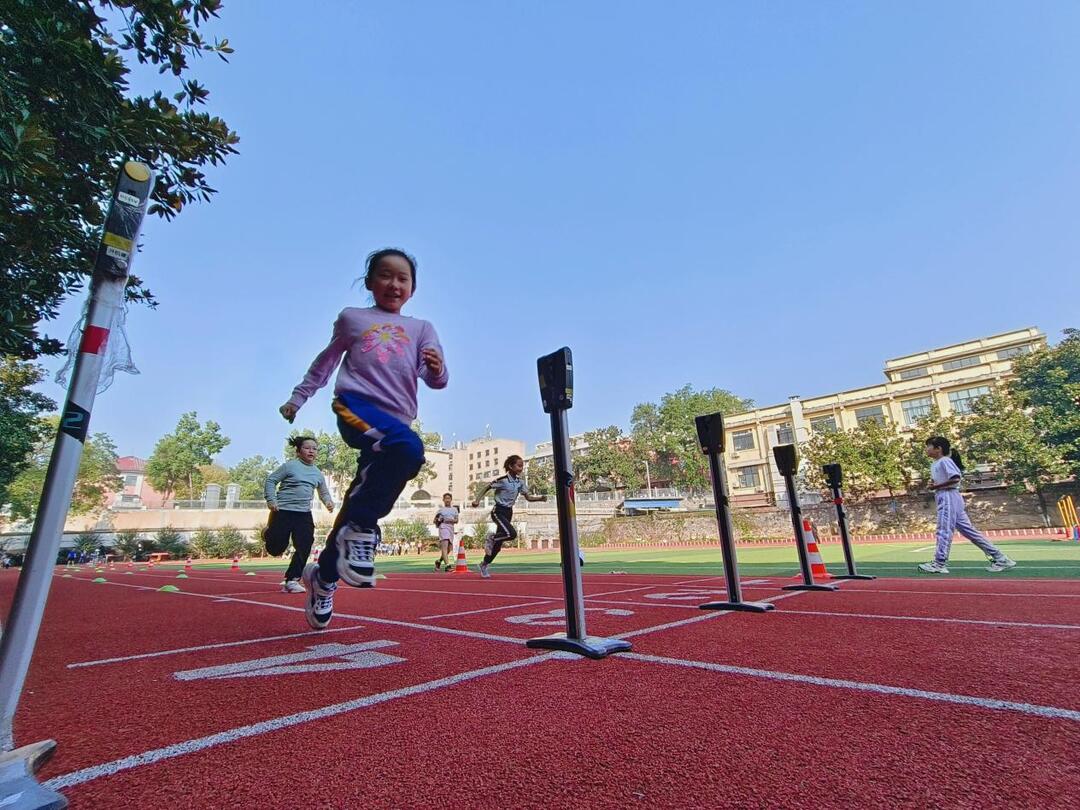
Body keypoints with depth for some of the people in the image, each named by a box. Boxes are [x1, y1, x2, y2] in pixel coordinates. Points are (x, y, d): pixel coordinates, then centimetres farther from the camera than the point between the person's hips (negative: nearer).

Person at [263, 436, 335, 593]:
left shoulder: (317, 473, 10)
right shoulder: (290, 466, -5)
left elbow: (324, 492, 20)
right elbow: (270, 481, -2)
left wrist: (328, 501, -2)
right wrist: (271, 500, -14)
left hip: (304, 514, 4)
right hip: (283, 512, -4)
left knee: (304, 548, -6)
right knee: (276, 549, 1)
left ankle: (291, 580, 7)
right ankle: (268, 533, 36)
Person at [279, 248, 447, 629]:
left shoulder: (421, 328, 16)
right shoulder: (352, 317, 16)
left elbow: (435, 379, 5)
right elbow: (326, 360, 27)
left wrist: (437, 370, -18)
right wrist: (298, 397, 30)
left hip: (396, 420, 3)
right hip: (355, 405, -3)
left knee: (363, 502, 3)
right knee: (410, 447, -34)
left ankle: (323, 575, 27)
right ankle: (361, 528, -16)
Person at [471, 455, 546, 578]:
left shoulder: (520, 482, 3)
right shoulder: (502, 480, -16)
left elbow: (528, 497, 6)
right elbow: (486, 488, -7)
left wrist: (540, 498, -11)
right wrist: (477, 500, -19)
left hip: (508, 513, 7)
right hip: (498, 512, -7)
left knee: (498, 544, 9)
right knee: (512, 533, -28)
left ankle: (484, 565, 28)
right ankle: (491, 538, 0)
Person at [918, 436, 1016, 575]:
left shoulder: (945, 461, -9)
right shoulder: (934, 464, 20)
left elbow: (956, 478, -20)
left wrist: (936, 486, -16)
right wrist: (932, 485, 5)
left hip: (948, 497, -10)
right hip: (944, 498, 10)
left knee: (944, 530, -10)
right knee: (968, 530, 10)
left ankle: (939, 563, -10)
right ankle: (999, 558, 14)